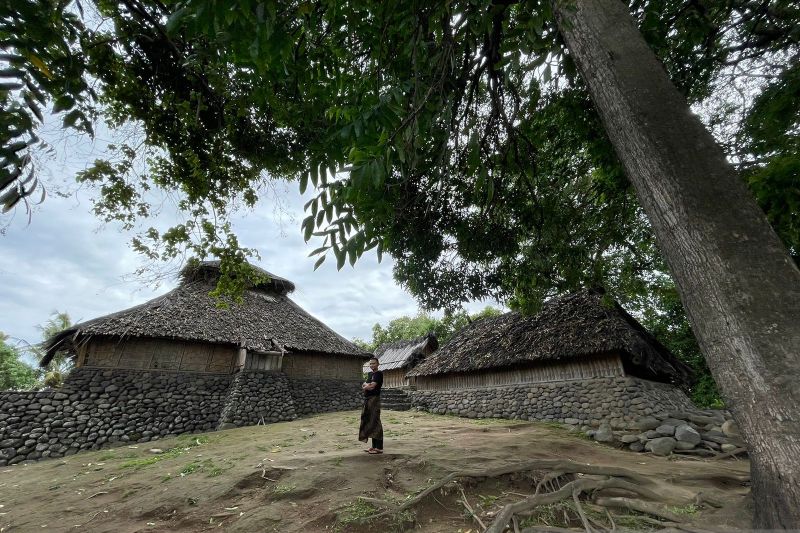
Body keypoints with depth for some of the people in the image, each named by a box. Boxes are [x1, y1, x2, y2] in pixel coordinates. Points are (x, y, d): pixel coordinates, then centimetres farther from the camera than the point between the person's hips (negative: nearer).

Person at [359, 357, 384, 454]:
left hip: (374, 399, -9)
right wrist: (367, 385, -11)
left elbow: (372, 386, -17)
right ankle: (374, 446, 21)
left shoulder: (379, 374, -8)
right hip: (367, 399, 9)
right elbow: (364, 385, 10)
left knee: (375, 422, -7)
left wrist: (365, 386, 0)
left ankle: (379, 448, -2)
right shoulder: (370, 374, 18)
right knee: (368, 422, 12)